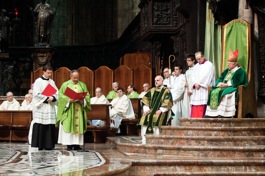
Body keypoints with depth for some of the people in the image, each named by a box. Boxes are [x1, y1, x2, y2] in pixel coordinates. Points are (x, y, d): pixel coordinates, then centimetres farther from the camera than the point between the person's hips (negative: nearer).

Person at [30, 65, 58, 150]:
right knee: (40, 126, -8)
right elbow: (37, 94, -10)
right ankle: (38, 145, -4)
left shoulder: (52, 82, 14)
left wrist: (52, 98, -10)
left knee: (50, 126, 0)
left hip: (50, 107, 5)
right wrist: (46, 98, -12)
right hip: (40, 107, -5)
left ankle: (48, 145, 3)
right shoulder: (38, 81, -1)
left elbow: (56, 93, 9)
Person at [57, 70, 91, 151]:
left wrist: (82, 100, -12)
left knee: (79, 126, 0)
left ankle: (77, 144, 3)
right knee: (68, 126, -6)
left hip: (79, 109, 2)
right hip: (68, 109, -2)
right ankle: (69, 144, -3)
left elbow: (87, 96, 8)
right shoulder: (65, 84, 4)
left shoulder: (82, 85, 12)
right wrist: (69, 100, -17)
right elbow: (61, 95, -3)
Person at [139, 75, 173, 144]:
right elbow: (145, 100, 16)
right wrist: (146, 109, 1)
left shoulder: (166, 91, 3)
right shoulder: (152, 90, 19)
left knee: (155, 119, -33)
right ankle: (144, 141, -19)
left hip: (161, 112, -5)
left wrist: (161, 110, -17)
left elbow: (168, 103, -8)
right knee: (144, 118, -22)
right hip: (151, 110, 5)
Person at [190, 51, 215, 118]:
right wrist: (195, 84, -7)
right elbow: (193, 76, 12)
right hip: (196, 90, 7)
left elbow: (207, 76, -10)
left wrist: (199, 84, -9)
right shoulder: (196, 66, 22)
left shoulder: (209, 65, 0)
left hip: (204, 89, -7)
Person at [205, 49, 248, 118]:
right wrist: (220, 83, -8)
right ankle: (214, 113, -27)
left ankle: (223, 113, -42)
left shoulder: (240, 71, -2)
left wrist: (226, 84, -16)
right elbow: (220, 79, 16)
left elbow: (237, 82, -16)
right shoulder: (227, 71, 21)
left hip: (234, 88, -7)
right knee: (214, 92, -17)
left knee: (225, 93, -36)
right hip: (224, 87, 7)